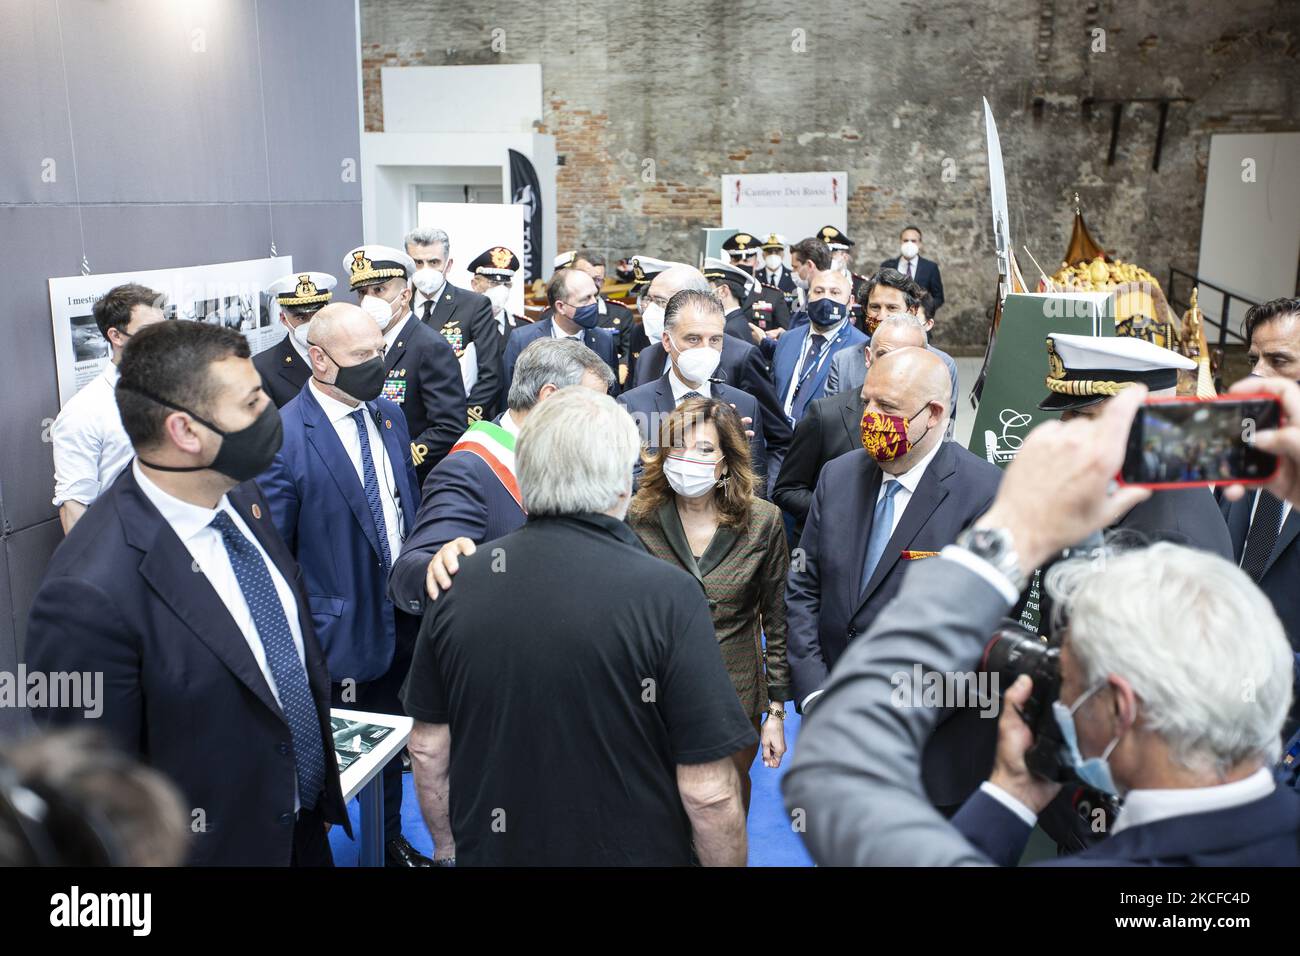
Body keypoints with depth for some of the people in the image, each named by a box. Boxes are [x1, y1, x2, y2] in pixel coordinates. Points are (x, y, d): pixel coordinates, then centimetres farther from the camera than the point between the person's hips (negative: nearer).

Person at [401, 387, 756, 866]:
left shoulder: (457, 581, -10)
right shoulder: (669, 596, -22)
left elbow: (428, 748, -1)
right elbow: (707, 789, -19)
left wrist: (448, 846, 14)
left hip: (489, 850, 3)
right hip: (628, 852, -3)